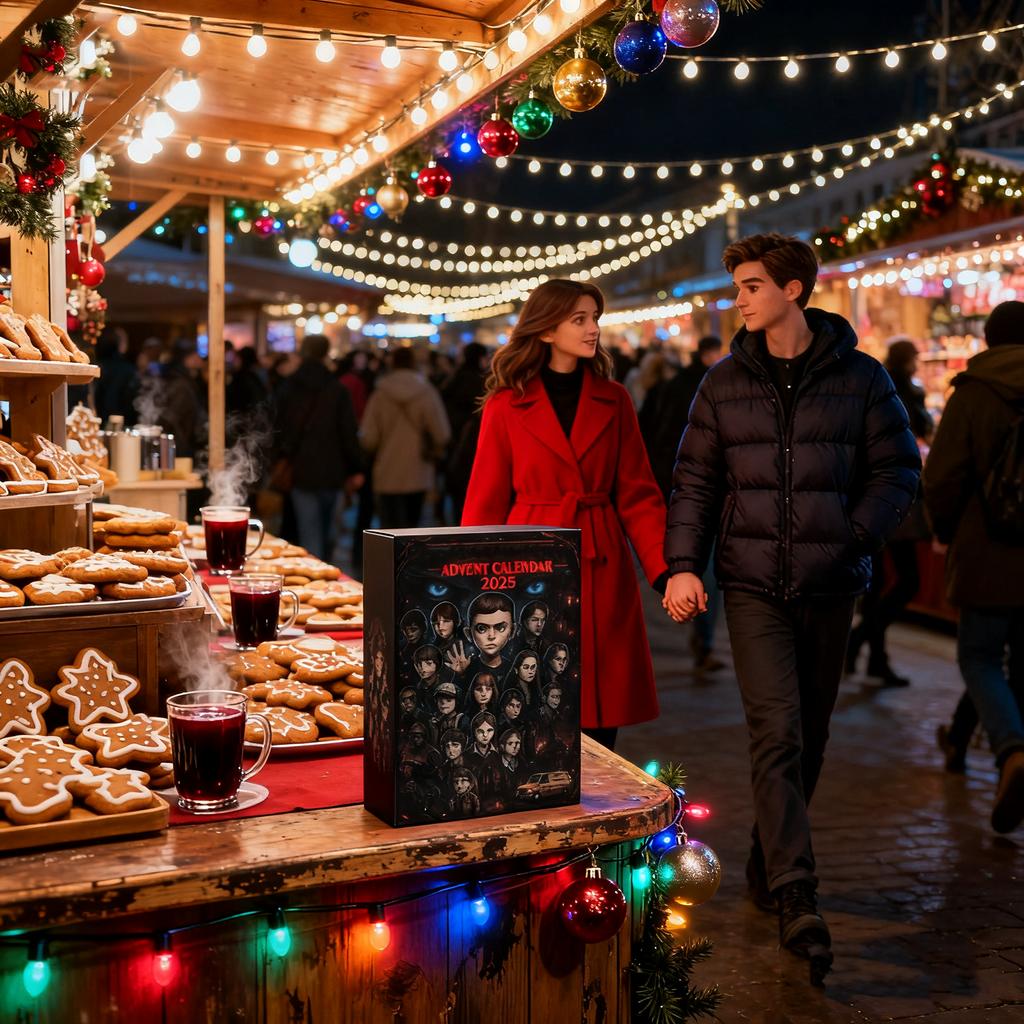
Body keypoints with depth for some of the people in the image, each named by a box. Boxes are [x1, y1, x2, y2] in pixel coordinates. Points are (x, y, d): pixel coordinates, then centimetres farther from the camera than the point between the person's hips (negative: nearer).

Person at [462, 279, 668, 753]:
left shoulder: (614, 401, 8)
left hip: (602, 572, 2)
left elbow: (638, 496, 5)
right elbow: (485, 505, 3)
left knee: (600, 722, 3)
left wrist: (665, 570, -8)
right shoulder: (506, 406, 1)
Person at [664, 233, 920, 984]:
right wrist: (684, 564, -6)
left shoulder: (859, 377, 1)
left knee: (809, 735, 12)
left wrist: (854, 538, -11)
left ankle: (768, 865, 31)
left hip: (830, 585, 1)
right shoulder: (726, 382, 5)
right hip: (753, 584, -1)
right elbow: (696, 480, 6)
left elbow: (899, 469, 3)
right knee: (778, 731, -12)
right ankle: (797, 898, -11)